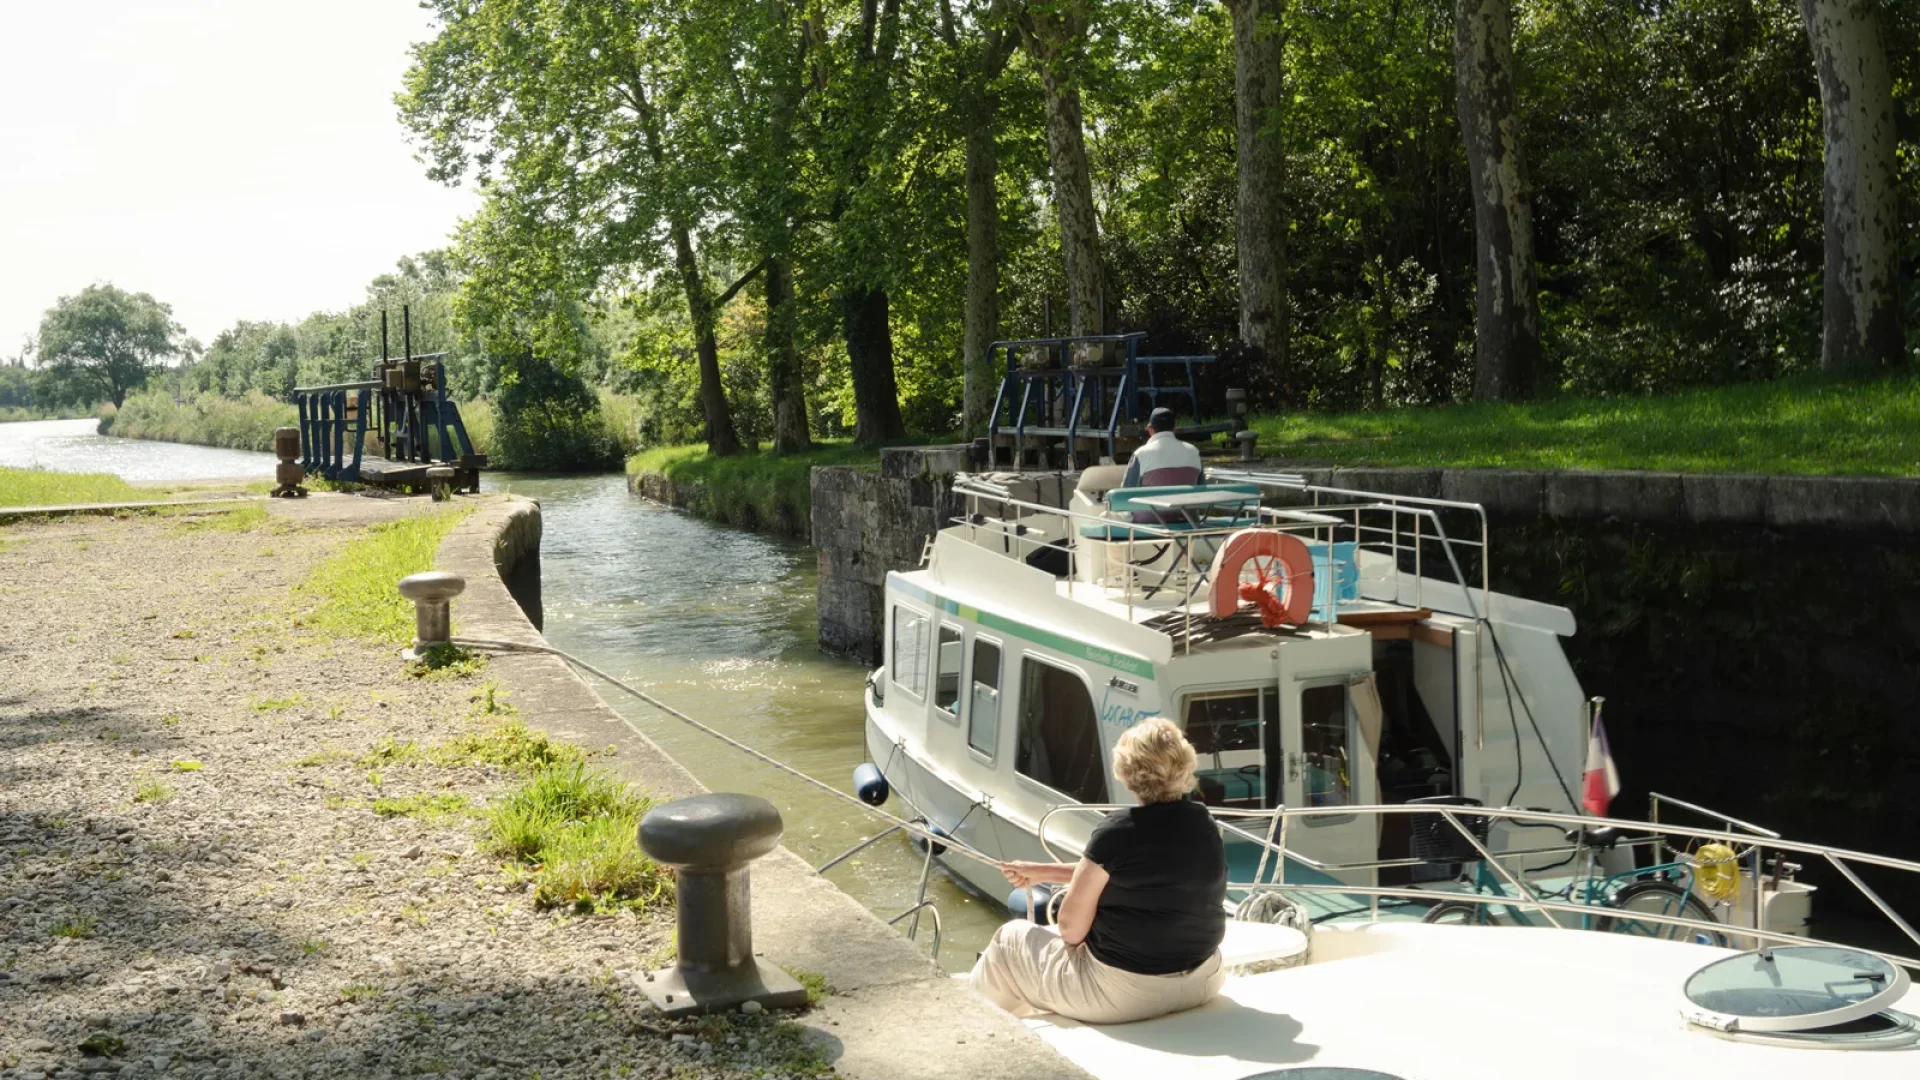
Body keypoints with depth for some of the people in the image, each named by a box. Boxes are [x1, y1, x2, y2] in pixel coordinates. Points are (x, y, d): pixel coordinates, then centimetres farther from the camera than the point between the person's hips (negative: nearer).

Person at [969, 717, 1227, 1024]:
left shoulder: (1117, 830, -20)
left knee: (1010, 940, 16)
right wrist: (1043, 872, 20)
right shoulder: (1206, 826, 0)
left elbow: (1071, 926, -14)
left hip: (1121, 993, -7)